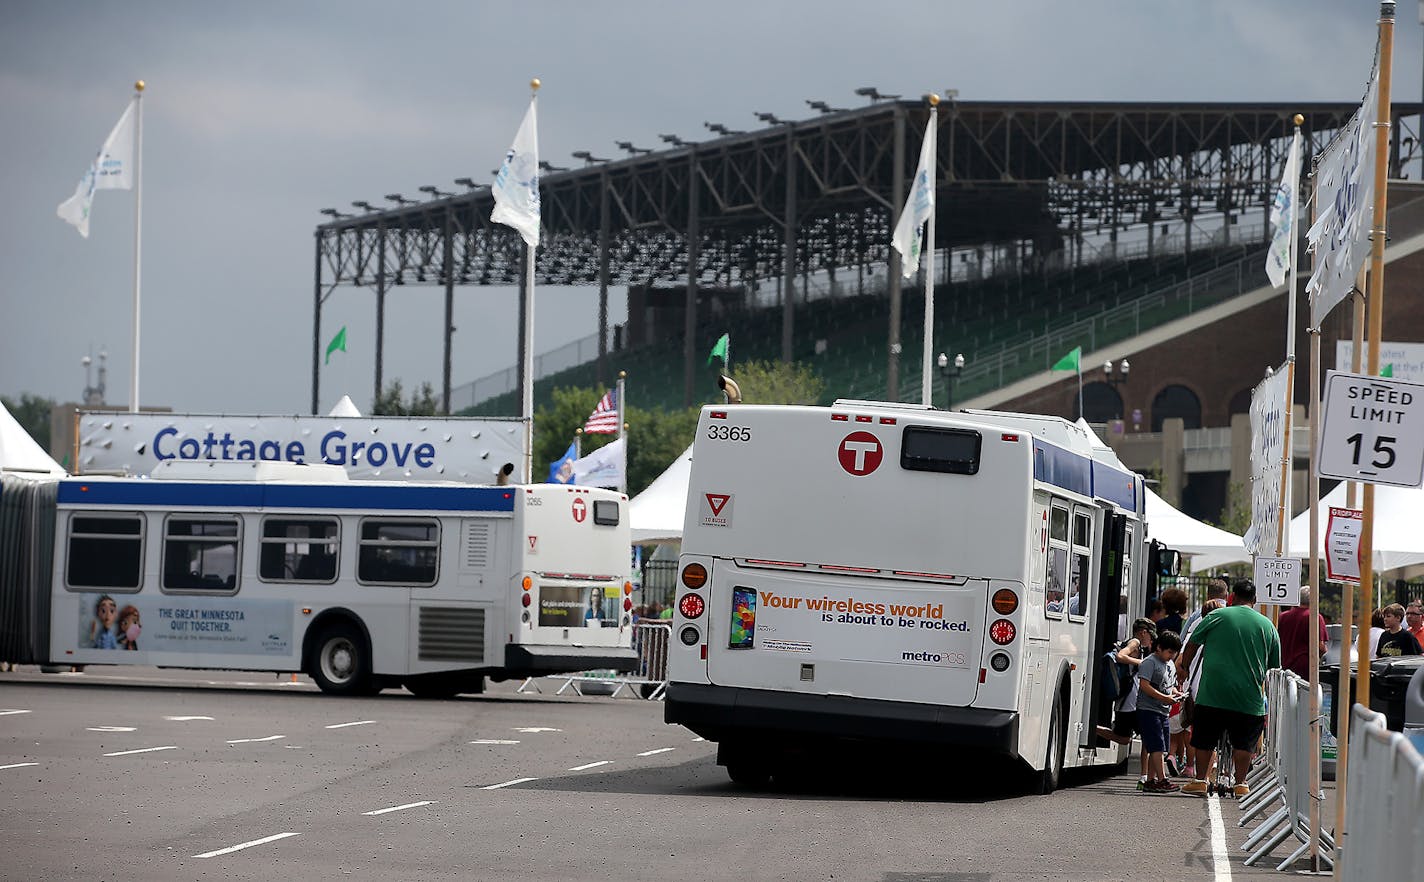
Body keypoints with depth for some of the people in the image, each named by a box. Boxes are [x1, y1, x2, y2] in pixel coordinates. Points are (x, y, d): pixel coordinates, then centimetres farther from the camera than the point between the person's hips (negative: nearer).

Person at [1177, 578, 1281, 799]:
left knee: (1204, 739, 9)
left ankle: (1199, 781, 9)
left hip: (1213, 691, -1)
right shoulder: (1267, 626, 7)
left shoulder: (1217, 617, 1)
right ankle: (1240, 784, 6)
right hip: (1249, 696, 1)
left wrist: (1184, 666, 23)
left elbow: (1192, 644, 7)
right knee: (1243, 743, 10)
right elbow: (1274, 665, 13)